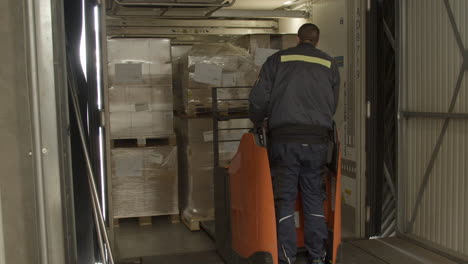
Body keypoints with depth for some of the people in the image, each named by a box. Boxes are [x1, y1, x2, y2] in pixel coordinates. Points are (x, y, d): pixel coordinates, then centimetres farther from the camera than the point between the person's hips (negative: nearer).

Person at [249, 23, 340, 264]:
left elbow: (258, 98, 0)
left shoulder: (278, 60, 4)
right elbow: (333, 105, 14)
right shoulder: (329, 64, 11)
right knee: (314, 198, 11)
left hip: (284, 138, -2)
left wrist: (257, 123, 17)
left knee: (285, 200, 3)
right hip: (317, 140, 2)